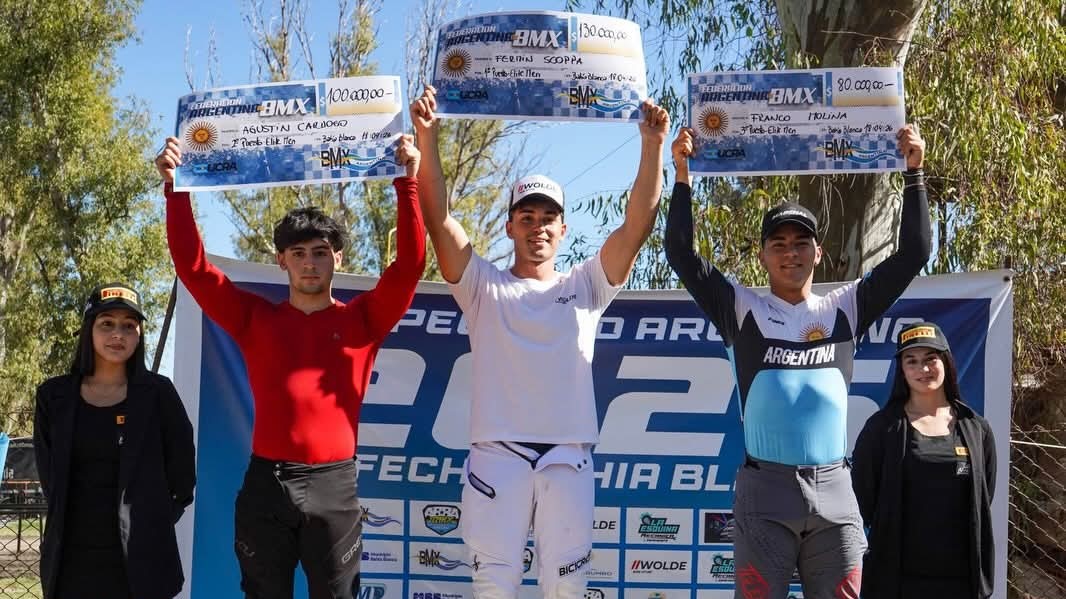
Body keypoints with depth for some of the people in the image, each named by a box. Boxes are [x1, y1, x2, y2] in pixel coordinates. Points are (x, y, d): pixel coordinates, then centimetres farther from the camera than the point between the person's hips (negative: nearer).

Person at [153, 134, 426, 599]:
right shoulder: (255, 318, 9)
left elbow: (410, 263, -3)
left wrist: (406, 182, -10)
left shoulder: (362, 320, 7)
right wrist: (176, 188, -3)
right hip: (266, 482, 1)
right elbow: (192, 266, 4)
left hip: (334, 486, -1)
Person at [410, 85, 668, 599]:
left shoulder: (586, 286, 13)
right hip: (498, 453, -1)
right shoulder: (483, 287, 10)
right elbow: (439, 219, -3)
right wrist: (427, 138, -15)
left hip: (568, 456, 1)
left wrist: (652, 146, -10)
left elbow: (637, 224, 2)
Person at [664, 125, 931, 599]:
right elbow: (680, 253, -1)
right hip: (764, 489, -2)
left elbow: (912, 254, 9)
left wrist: (913, 173, 3)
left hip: (833, 490, 2)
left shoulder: (844, 309, 11)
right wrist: (684, 175, -8)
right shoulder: (742, 311, 6)